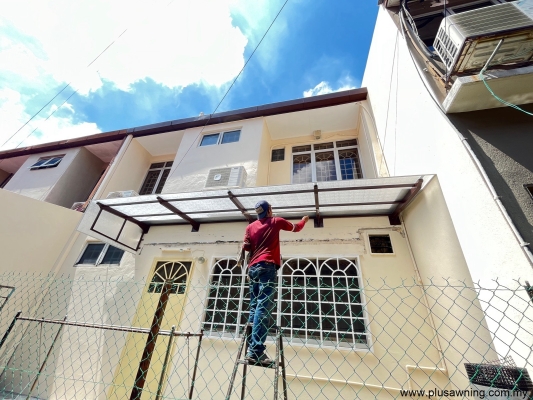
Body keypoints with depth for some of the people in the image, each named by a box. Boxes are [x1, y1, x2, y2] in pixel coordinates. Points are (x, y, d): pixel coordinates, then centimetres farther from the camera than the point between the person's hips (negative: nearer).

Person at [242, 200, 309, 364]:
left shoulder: (250, 226, 16)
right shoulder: (276, 221, 9)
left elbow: (246, 247, 10)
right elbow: (296, 228, 21)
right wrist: (304, 220, 41)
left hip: (253, 267, 5)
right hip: (267, 266, -5)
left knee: (254, 307, 8)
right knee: (264, 307, -12)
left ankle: (251, 349, 7)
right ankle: (256, 351, -17)